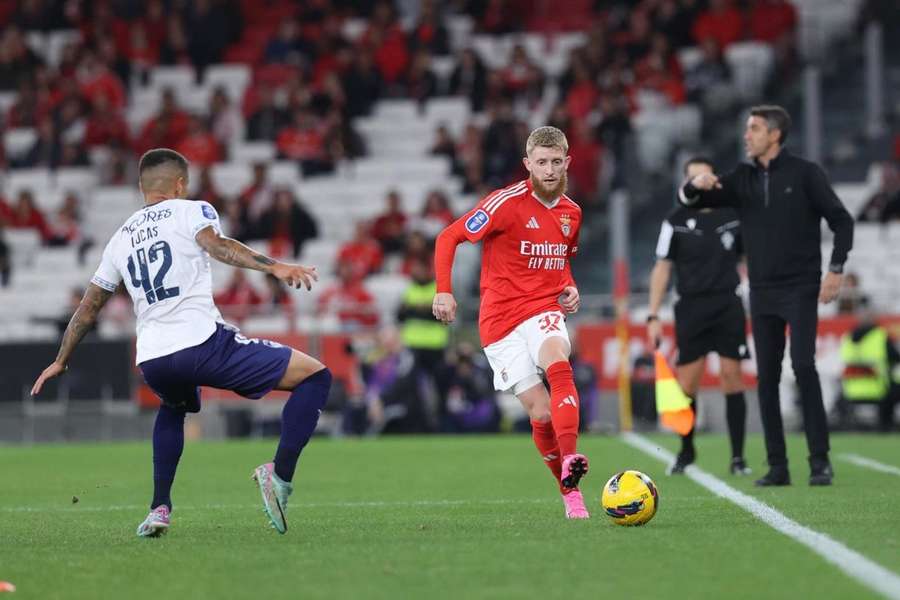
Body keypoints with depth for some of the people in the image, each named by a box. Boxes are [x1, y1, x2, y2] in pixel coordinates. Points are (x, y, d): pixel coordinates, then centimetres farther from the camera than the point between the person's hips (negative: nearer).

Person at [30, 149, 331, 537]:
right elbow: (215, 244, -14)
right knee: (315, 376, 2)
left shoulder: (120, 239, 24)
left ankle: (160, 509, 28)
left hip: (151, 360, 6)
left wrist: (60, 362, 43)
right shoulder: (190, 211, 8)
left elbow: (88, 308, 30)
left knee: (173, 408, 41)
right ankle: (279, 474, -13)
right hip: (202, 342, -6)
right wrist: (274, 267, -27)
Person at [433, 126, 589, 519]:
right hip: (501, 319, -2)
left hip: (544, 311, 3)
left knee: (557, 361, -34)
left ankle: (570, 462, -48)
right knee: (541, 412, -10)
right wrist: (444, 291, -17)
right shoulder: (508, 202, -8)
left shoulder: (571, 213, 10)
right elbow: (448, 238, -6)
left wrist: (569, 288, 8)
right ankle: (570, 493, 9)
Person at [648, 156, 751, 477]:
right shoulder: (676, 222, 2)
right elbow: (662, 268, 4)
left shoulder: (732, 217, 5)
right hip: (691, 308, 0)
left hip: (728, 306, 0)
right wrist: (653, 316, 0)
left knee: (731, 376, -5)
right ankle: (686, 451, 18)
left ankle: (737, 457, 1)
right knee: (686, 382, -2)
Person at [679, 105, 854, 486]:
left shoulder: (804, 173, -3)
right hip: (763, 294, 5)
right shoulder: (743, 179, 9)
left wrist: (836, 269, -12)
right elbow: (688, 201, 7)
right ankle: (777, 466, 6)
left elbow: (841, 220, -2)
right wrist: (696, 185, -16)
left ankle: (820, 461, -12)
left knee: (803, 366, -16)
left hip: (800, 290, -5)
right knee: (766, 377, 2)